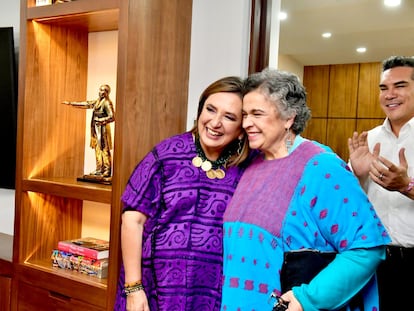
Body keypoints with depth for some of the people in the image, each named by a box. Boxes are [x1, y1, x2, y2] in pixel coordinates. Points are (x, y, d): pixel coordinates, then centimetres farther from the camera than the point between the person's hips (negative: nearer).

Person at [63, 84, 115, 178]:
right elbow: (85, 104, 21)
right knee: (97, 149, 9)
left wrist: (101, 120, -19)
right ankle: (99, 169, 14)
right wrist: (70, 103, 21)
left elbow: (112, 117, -17)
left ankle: (107, 171, -4)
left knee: (104, 150, -7)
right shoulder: (97, 101, 14)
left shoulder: (107, 103, -10)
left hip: (103, 128, -8)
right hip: (96, 128, 8)